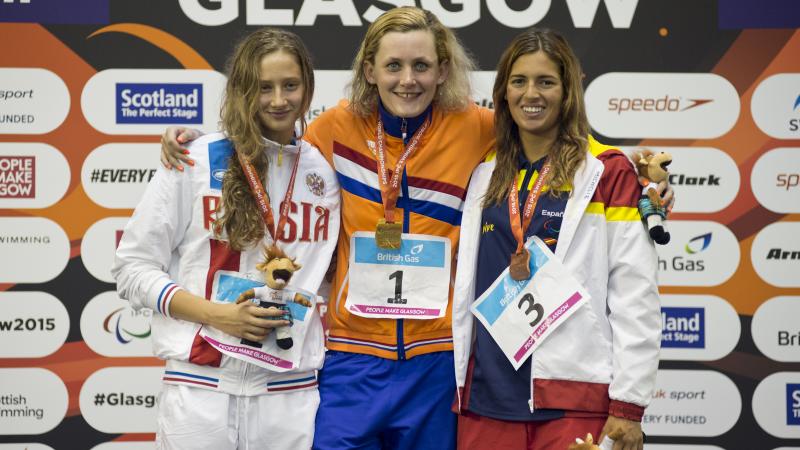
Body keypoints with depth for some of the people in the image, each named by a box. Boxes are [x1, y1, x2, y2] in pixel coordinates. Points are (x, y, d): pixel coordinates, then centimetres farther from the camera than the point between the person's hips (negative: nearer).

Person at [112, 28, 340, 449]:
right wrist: (216, 314, -12)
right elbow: (133, 267, -1)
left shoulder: (326, 172, 7)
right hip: (200, 388, -2)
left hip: (290, 394, 3)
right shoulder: (194, 162, -3)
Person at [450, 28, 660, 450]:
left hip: (575, 398, -4)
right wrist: (456, 386, 11)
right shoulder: (485, 174, 12)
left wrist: (629, 404, -10)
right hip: (487, 395, 4)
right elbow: (465, 287, 15)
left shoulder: (608, 171, -2)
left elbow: (635, 297, -6)